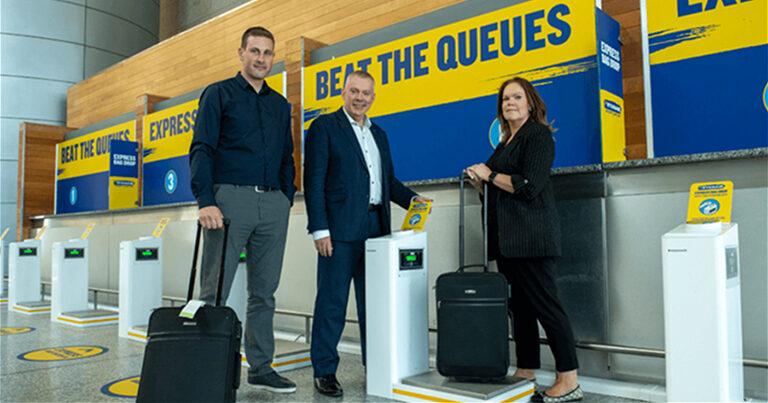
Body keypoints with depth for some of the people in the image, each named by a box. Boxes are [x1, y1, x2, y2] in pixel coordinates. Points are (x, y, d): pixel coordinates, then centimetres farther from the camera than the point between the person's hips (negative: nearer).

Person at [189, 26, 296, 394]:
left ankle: (261, 368, 16)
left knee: (264, 291, 7)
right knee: (215, 290, -3)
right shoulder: (218, 94, 6)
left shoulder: (280, 105, 20)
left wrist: (287, 199, 10)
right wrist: (206, 201, -15)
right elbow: (201, 150, -4)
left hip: (273, 204, 5)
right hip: (231, 198, -4)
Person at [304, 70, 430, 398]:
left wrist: (411, 198, 5)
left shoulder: (379, 134, 20)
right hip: (339, 229, -6)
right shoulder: (324, 127, 0)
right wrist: (320, 229, -14)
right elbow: (314, 181, -7)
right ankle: (324, 372, 10)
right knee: (332, 302, -1)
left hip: (376, 228, 6)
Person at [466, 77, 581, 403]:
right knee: (519, 305, 10)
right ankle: (525, 374, 18)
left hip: (531, 235, -9)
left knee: (544, 304, -7)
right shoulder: (506, 141, 21)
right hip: (507, 238, 9)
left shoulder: (537, 134, -5)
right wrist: (478, 180, 5)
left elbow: (528, 186, -17)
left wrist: (490, 174, -9)